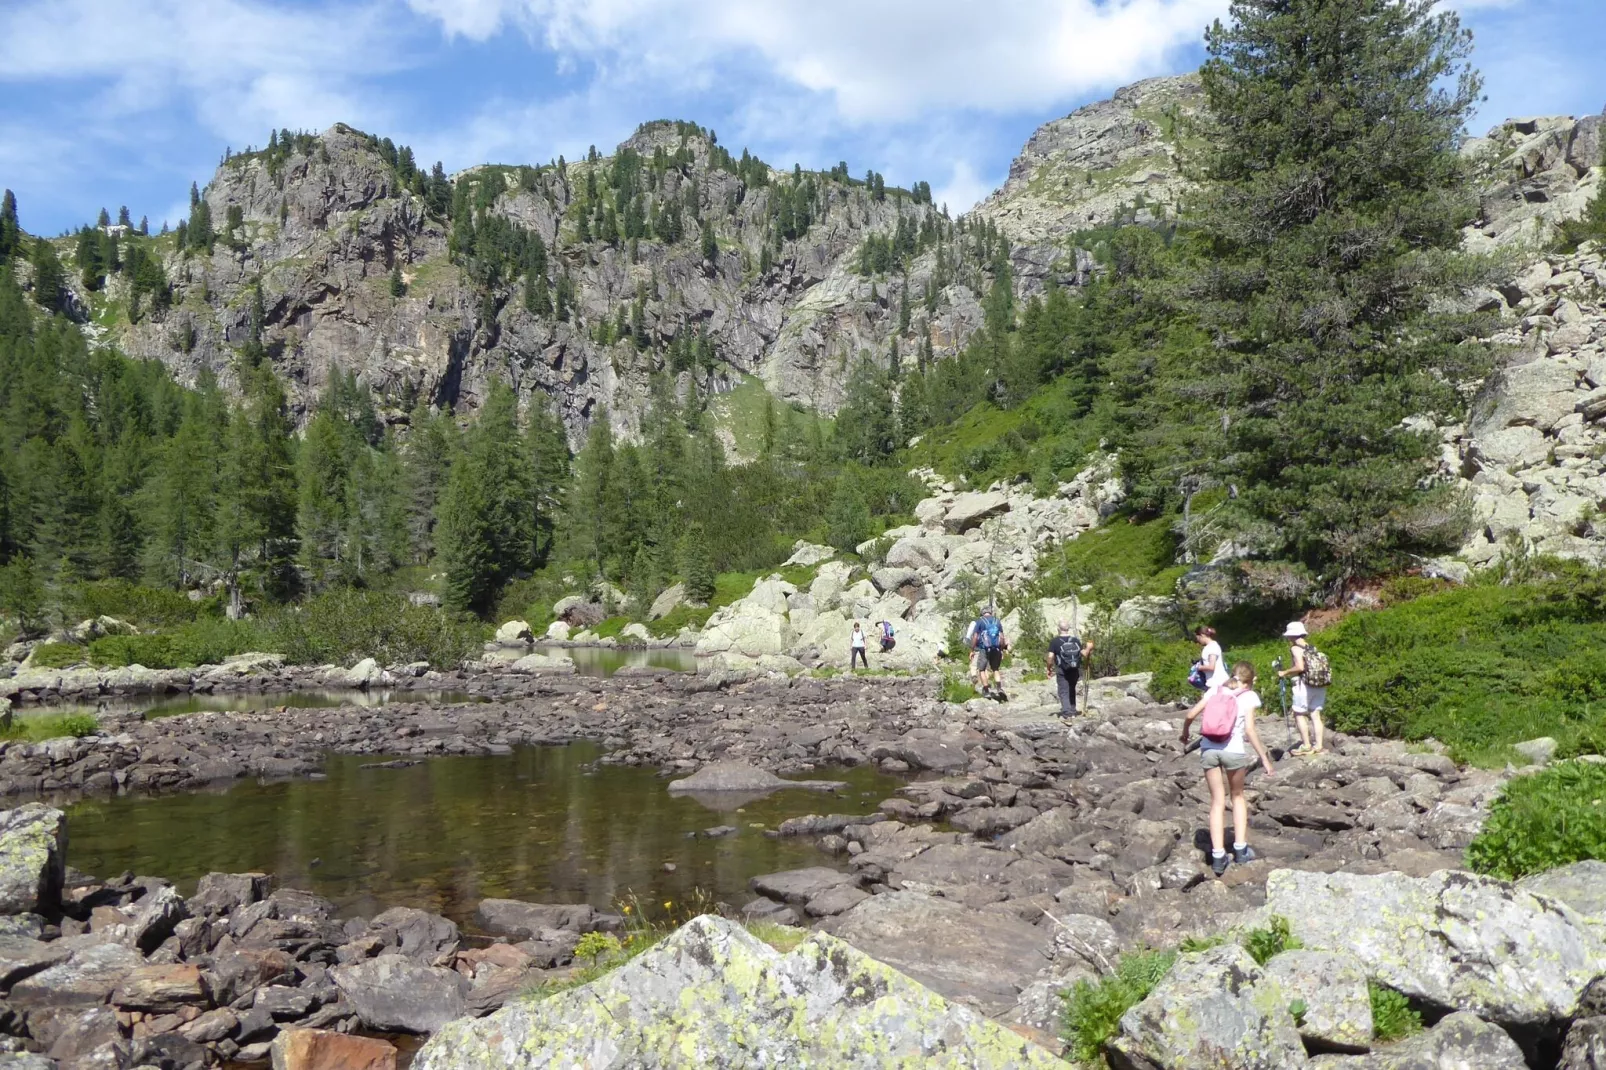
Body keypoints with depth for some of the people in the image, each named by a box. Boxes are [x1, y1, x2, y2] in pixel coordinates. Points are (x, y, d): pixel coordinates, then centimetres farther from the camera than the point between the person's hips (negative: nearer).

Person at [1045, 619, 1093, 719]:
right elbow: (1084, 654, -1)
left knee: (1064, 692, 0)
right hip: (1075, 670, 4)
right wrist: (1088, 648, 20)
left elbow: (1050, 657, -17)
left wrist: (1049, 669, -2)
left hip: (1062, 671, -4)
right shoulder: (1076, 640, -3)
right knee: (1072, 690, 22)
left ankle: (1067, 714, -12)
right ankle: (1073, 712, 29)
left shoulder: (1054, 641, -12)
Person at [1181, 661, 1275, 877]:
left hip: (1208, 748, 2)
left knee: (1217, 801, 11)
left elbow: (1191, 715, 9)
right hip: (1233, 749, -2)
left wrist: (1184, 734, 27)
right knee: (1237, 796, 22)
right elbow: (1249, 730, -6)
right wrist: (1264, 758, -1)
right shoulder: (1249, 696, 5)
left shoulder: (1215, 690, 14)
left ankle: (1218, 856, 5)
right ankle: (1240, 848, 20)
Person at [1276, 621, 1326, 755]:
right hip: (1318, 685, 7)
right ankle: (1319, 745, 7)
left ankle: (1306, 746, 1)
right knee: (1315, 715, 8)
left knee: (1299, 714, 3)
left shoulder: (1295, 648, -8)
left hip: (1304, 685, -7)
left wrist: (1285, 673, -6)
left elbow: (1300, 667, -19)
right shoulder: (1313, 648, 11)